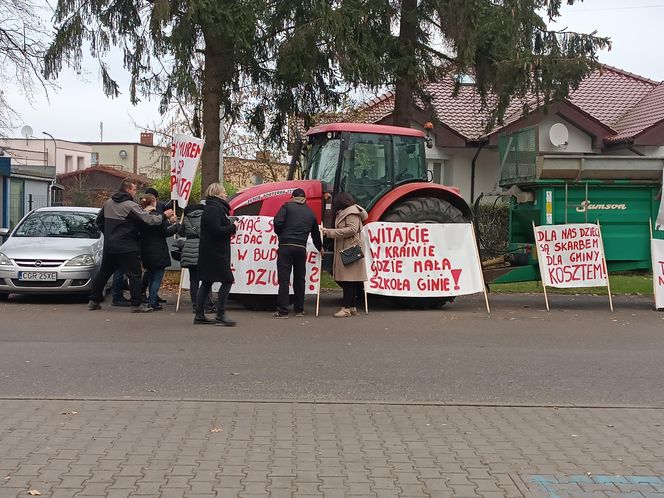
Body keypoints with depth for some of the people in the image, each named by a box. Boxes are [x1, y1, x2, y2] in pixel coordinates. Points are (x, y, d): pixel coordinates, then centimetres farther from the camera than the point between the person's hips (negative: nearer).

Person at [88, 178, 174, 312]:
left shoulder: (108, 203, 9)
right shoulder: (130, 206, -14)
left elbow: (99, 220, 19)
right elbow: (148, 220, -16)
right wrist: (164, 216, -3)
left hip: (109, 245, 7)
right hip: (127, 247, -7)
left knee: (103, 272, 15)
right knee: (134, 275, -1)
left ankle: (93, 301, 20)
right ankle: (136, 304, -2)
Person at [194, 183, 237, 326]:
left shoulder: (215, 208, 19)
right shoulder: (213, 209, -15)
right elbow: (217, 230, -23)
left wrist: (230, 227, 5)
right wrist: (233, 227, -11)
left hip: (209, 252, 11)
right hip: (215, 252, -11)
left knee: (207, 282, 11)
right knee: (227, 280, -9)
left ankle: (199, 316, 13)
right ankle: (220, 315, -7)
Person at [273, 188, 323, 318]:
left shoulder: (287, 206, 4)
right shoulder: (310, 212, 17)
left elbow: (278, 221, -10)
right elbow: (315, 233, 25)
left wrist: (280, 234, 10)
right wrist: (320, 247, 41)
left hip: (286, 246, -4)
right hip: (301, 248, 4)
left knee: (284, 278, -4)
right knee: (299, 279, 14)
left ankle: (282, 311, -7)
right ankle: (299, 310, 20)